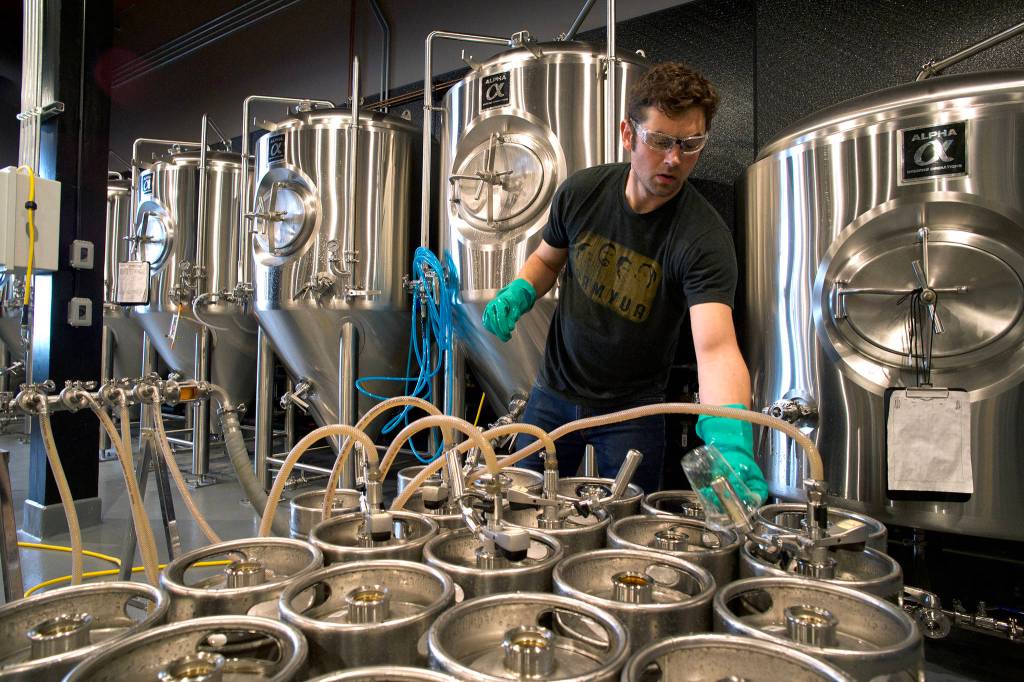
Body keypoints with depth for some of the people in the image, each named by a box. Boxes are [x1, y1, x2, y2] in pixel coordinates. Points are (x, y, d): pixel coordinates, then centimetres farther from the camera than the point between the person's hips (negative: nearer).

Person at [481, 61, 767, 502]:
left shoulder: (704, 237, -23)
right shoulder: (581, 192, -10)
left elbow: (716, 347, -35)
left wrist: (730, 438, -52)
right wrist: (518, 294, -13)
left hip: (633, 408, -3)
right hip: (554, 394, 3)